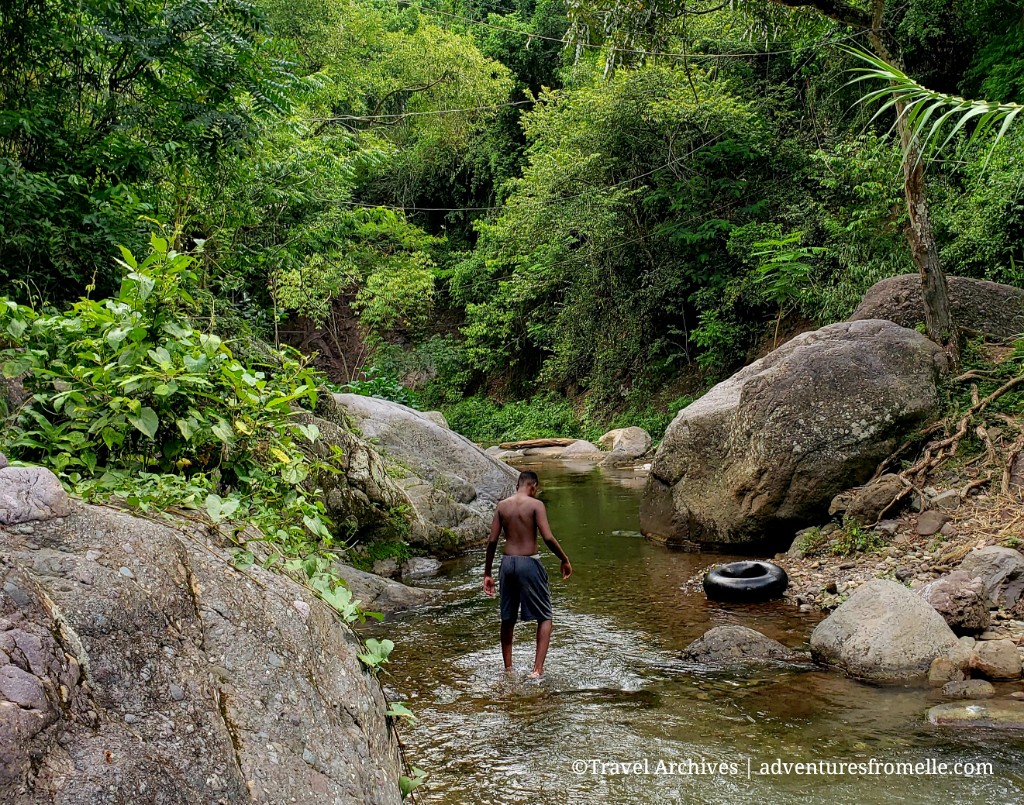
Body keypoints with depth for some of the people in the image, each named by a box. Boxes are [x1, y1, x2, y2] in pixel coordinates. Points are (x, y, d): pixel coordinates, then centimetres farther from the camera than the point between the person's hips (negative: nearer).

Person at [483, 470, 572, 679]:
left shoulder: (502, 506, 4)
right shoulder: (536, 505, -8)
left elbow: (492, 541, 2)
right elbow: (548, 537, -17)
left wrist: (487, 573, 9)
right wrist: (564, 560, -2)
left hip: (507, 563, 4)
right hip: (529, 563, -4)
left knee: (508, 619, 16)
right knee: (544, 617, 7)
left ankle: (508, 668, 24)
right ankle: (538, 669, -4)